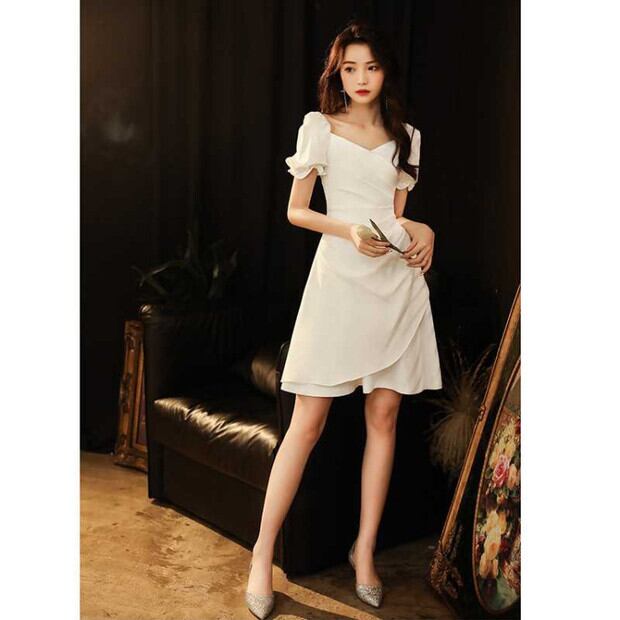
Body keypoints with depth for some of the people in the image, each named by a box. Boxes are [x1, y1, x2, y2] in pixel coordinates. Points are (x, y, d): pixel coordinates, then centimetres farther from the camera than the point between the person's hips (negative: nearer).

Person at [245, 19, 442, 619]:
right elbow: (296, 211, 3)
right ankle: (263, 552, 3)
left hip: (398, 278, 4)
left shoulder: (405, 137, 17)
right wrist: (349, 231, -13)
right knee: (308, 421, -7)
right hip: (340, 276, -4)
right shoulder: (320, 127, 6)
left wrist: (420, 230, -2)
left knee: (384, 416, 3)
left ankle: (365, 549, 16)